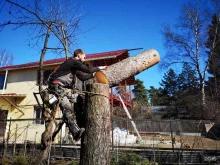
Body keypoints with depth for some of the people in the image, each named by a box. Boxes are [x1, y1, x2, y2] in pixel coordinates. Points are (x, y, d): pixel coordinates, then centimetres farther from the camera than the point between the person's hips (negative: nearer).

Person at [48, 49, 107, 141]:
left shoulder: (74, 65, 21)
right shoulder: (73, 61, -8)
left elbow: (82, 77, 22)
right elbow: (88, 70, -13)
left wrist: (94, 74, 22)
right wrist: (99, 68, 1)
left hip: (64, 88, 11)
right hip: (56, 86, -11)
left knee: (79, 99, 11)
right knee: (67, 108, -25)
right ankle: (76, 131, -37)